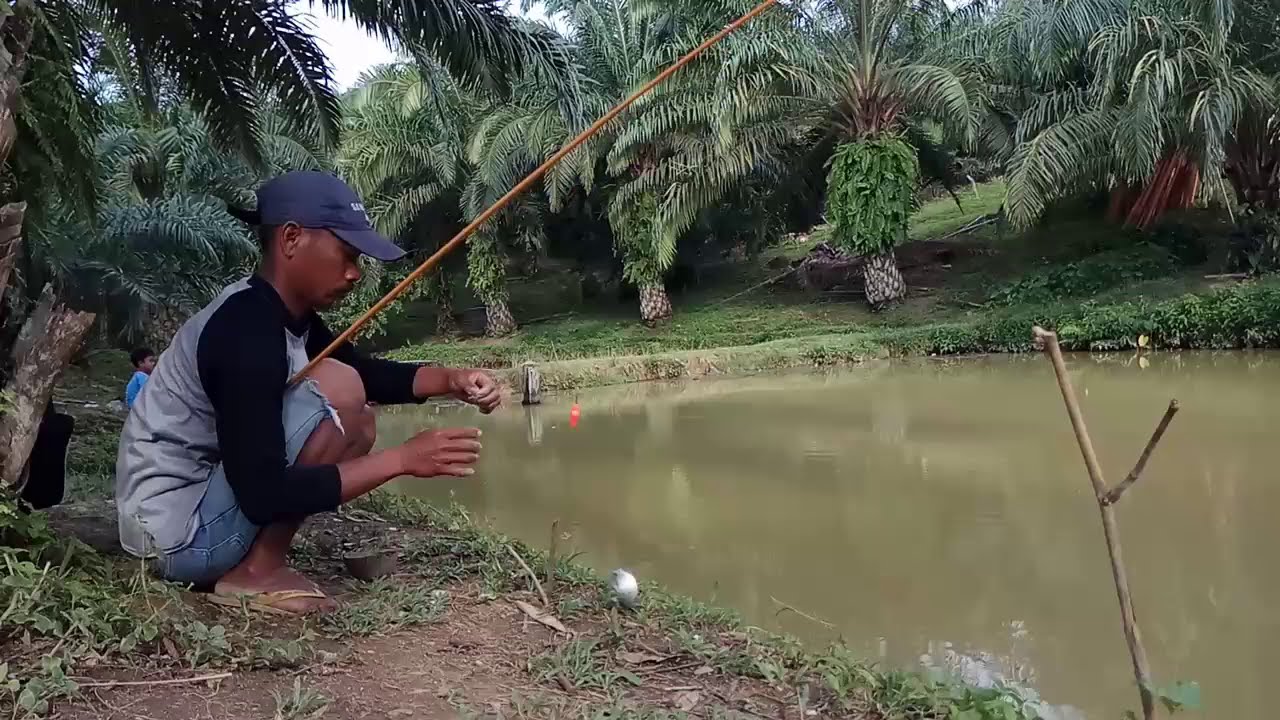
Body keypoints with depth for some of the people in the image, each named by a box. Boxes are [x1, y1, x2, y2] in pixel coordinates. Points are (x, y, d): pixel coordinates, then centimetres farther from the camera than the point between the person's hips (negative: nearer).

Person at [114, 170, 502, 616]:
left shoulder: (287, 316, 4)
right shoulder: (247, 330, -25)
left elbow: (371, 373, 16)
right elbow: (262, 495, -29)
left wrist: (452, 381, -3)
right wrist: (402, 459, -28)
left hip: (196, 505, 10)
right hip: (179, 535, -10)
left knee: (356, 426, 13)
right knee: (339, 390, -19)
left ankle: (243, 560, 8)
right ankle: (256, 573, -9)